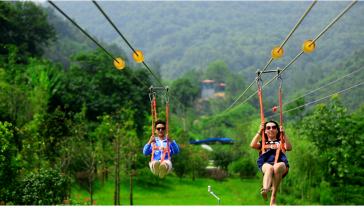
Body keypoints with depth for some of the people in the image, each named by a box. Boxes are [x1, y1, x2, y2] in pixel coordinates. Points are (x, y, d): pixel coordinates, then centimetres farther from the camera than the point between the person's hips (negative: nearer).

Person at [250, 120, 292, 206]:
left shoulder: (281, 142, 35)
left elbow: (289, 148, 11)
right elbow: (253, 145, 13)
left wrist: (284, 134, 8)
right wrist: (259, 131, 11)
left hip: (280, 163, 0)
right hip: (266, 164, 0)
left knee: (277, 167, -40)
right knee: (269, 168, -40)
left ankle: (273, 197, -41)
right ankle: (265, 189, -70)